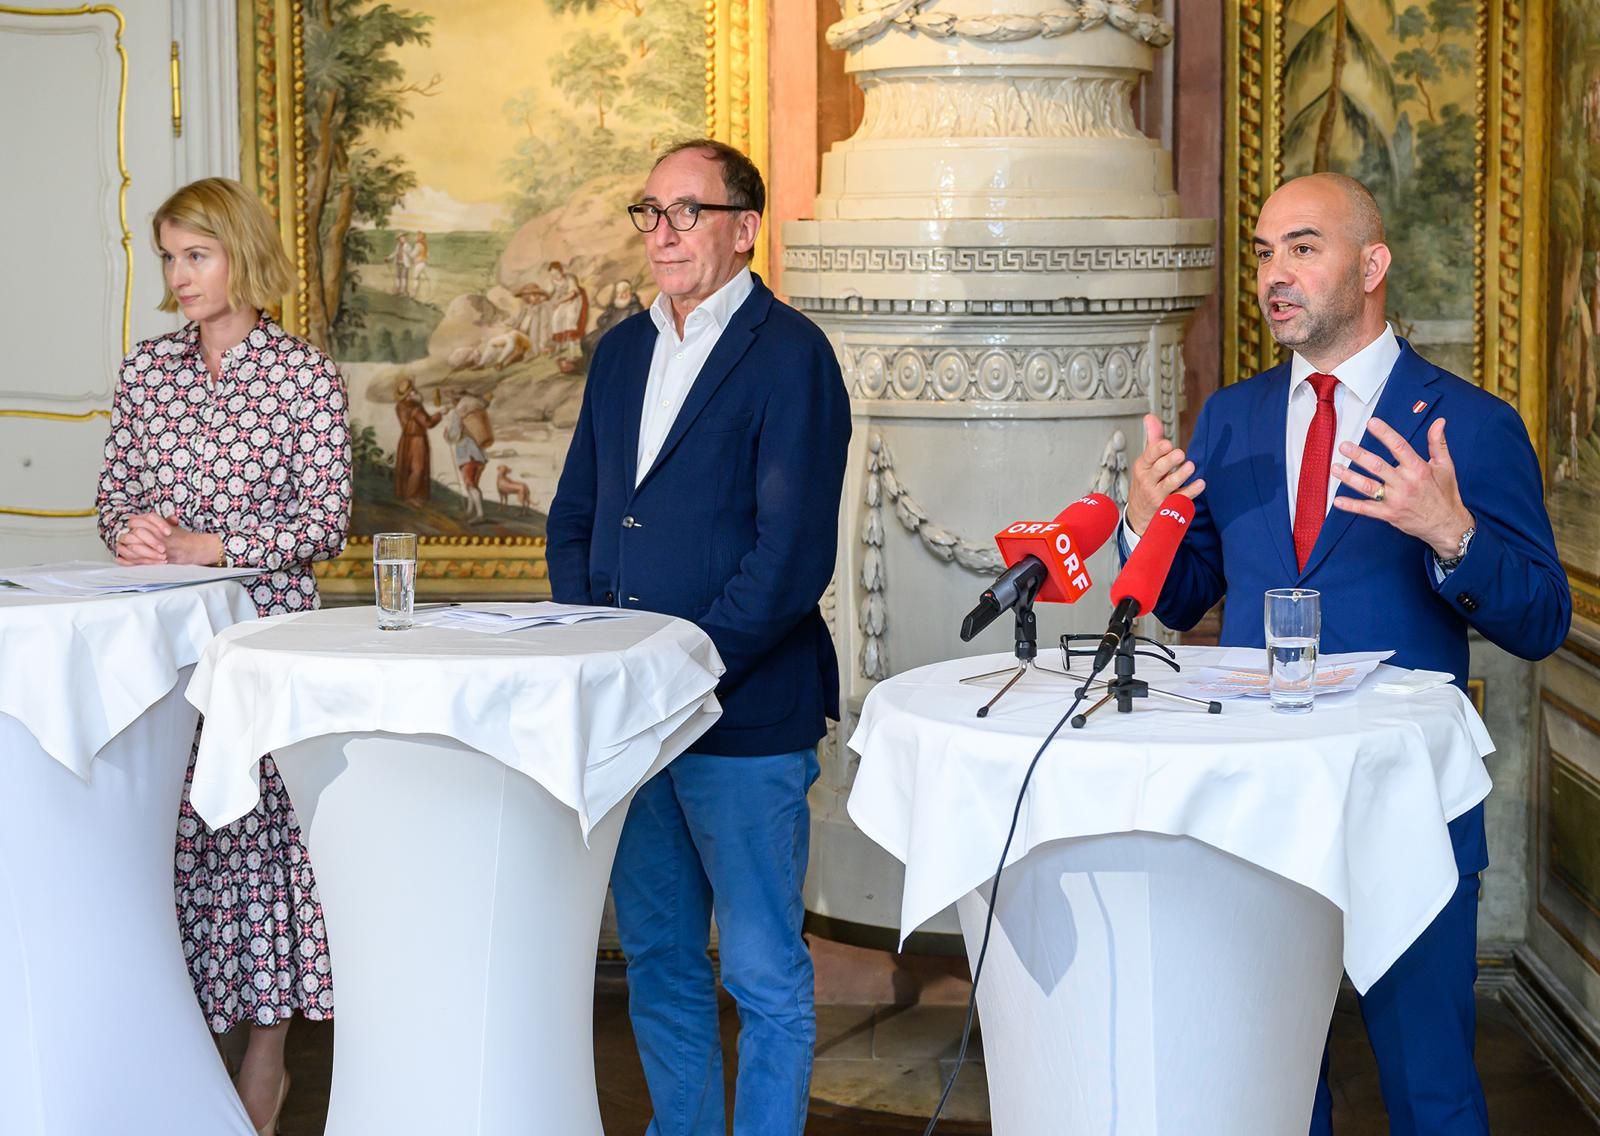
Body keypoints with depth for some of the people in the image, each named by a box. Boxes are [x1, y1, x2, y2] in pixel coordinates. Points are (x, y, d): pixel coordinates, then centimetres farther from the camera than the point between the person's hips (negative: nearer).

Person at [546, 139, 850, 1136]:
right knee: (657, 958, 17)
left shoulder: (791, 355, -8)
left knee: (766, 975, 2)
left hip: (745, 717, -7)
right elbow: (573, 517, 18)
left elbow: (792, 556, -16)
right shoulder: (622, 351, 14)